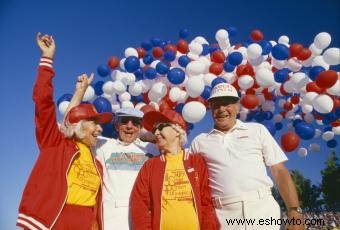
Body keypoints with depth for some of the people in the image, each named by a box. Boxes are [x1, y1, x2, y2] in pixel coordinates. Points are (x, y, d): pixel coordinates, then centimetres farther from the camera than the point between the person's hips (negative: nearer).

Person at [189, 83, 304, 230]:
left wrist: (294, 210, -2)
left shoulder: (258, 130, 9)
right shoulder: (199, 141, 9)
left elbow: (280, 171, 6)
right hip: (223, 215, 0)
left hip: (262, 208, 0)